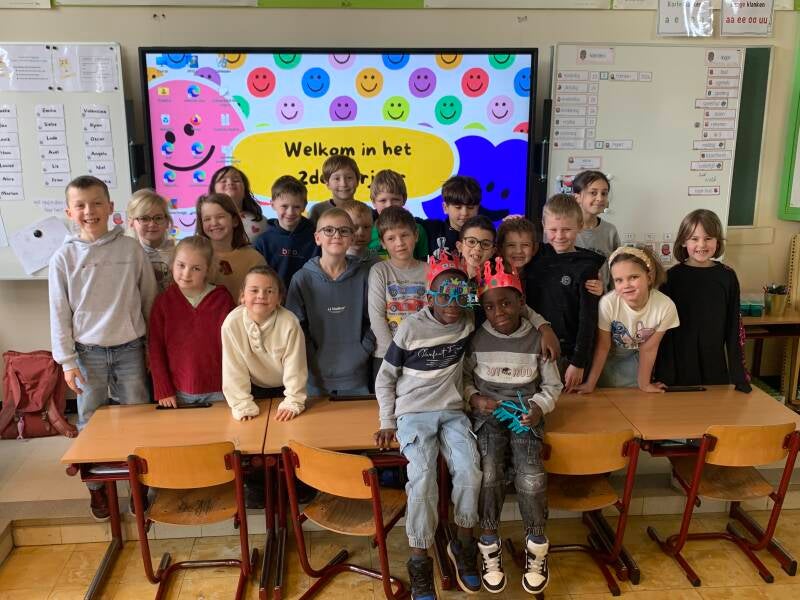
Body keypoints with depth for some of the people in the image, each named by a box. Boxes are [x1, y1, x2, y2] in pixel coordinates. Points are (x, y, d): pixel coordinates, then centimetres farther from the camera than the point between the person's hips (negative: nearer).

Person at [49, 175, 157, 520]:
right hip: (88, 351, 0)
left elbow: (149, 299, 2)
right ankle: (97, 487, 27)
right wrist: (67, 361, -3)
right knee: (91, 421, 10)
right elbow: (59, 313, -1)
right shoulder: (64, 257, -4)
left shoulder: (131, 248, -4)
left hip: (129, 347, 0)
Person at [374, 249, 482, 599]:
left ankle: (463, 545, 6)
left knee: (469, 472, -21)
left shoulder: (469, 324, -1)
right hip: (413, 413, -2)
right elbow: (385, 378, 2)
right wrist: (388, 423, -4)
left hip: (452, 412, 3)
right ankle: (419, 563, -6)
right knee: (422, 478, -25)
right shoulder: (411, 328, -7)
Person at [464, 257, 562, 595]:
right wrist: (475, 399, -8)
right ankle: (489, 544, -4)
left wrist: (539, 408, -10)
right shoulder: (476, 340, 0)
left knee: (531, 477, -23)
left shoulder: (537, 340, 0)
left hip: (525, 414, 0)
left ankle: (536, 544, 3)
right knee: (489, 474, -26)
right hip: (487, 414, 0)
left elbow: (553, 385, 8)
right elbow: (464, 378, 11)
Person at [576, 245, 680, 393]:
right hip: (609, 358, -1)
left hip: (637, 360, 1)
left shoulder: (666, 306, -31)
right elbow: (603, 346, -19)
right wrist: (590, 383, -13)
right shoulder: (607, 303, -34)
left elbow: (648, 348, -16)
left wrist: (644, 383, -7)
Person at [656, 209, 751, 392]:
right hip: (679, 365, -1)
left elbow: (734, 325, 2)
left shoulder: (727, 276, -2)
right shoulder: (672, 276, -6)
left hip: (715, 363, 2)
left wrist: (739, 373, 0)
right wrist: (664, 374, -8)